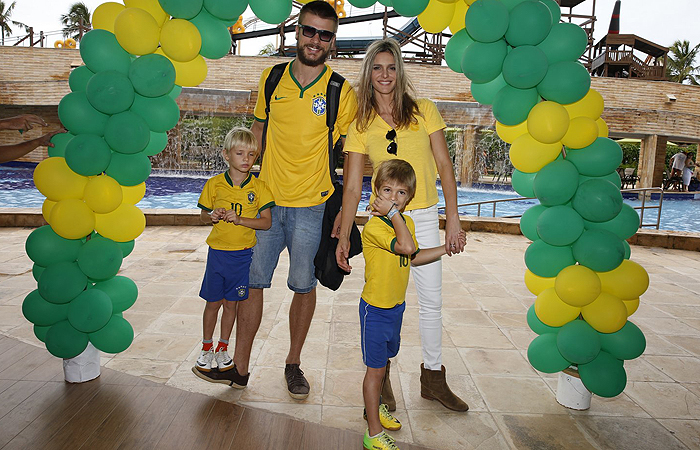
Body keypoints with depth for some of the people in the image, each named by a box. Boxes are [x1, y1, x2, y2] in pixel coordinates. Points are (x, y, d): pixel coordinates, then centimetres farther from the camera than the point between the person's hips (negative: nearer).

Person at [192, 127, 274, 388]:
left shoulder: (258, 187, -5)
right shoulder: (215, 184, -2)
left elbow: (266, 222, -9)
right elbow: (203, 214, 8)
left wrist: (239, 219, -21)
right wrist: (212, 216, -15)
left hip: (243, 254, 0)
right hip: (217, 251, 0)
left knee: (232, 303, 10)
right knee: (213, 302, 9)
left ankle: (223, 349, 30)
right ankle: (207, 348, 30)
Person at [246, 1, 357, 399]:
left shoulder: (341, 93, -3)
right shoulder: (271, 79, 6)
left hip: (312, 205, -2)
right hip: (265, 200, 2)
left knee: (304, 286, 8)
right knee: (251, 282, 5)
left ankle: (294, 363, 26)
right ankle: (240, 365, 19)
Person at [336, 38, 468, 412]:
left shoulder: (424, 111, 2)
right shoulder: (361, 125, 1)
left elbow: (444, 166, 1)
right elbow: (352, 187, 0)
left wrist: (453, 220, -6)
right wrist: (342, 237, -3)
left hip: (424, 218, 1)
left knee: (432, 300, 8)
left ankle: (433, 378, 26)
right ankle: (381, 377, 24)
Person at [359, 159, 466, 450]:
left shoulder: (406, 222, 4)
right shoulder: (373, 227, -24)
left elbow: (413, 258, 15)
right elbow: (407, 247, -36)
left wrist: (448, 247, 13)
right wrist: (392, 213, -31)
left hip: (396, 306, 8)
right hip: (375, 308, -8)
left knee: (384, 360, 24)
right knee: (376, 368, 2)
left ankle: (374, 407, 46)